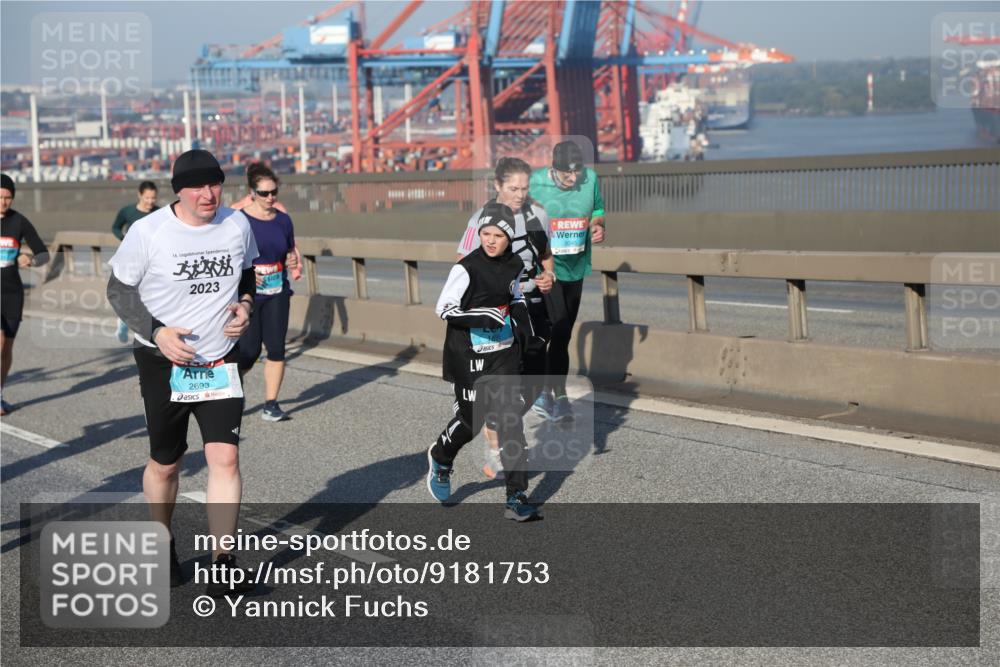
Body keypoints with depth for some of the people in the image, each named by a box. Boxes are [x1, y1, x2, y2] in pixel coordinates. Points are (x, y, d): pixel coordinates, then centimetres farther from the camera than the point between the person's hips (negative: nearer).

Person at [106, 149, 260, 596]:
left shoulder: (237, 224, -3)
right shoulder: (148, 232, -13)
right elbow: (119, 290, -4)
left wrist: (245, 304, -5)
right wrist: (156, 332, -17)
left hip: (220, 362, 2)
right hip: (163, 363, -2)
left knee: (225, 457, -11)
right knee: (165, 463, 11)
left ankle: (222, 570, -5)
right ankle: (161, 546, 37)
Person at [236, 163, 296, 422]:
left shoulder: (283, 220, 6)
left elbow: (290, 251, 19)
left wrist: (293, 257, -4)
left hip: (277, 294, 4)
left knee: (276, 348, -2)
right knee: (249, 351, -3)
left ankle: (271, 403, 7)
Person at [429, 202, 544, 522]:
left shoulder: (514, 265, 3)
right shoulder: (467, 268, -15)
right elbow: (443, 309, -16)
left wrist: (527, 333, 19)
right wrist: (478, 317, -28)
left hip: (504, 353, 4)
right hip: (469, 355, -4)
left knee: (509, 418, -3)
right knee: (472, 418, 6)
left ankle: (516, 498, -1)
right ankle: (440, 458, 40)